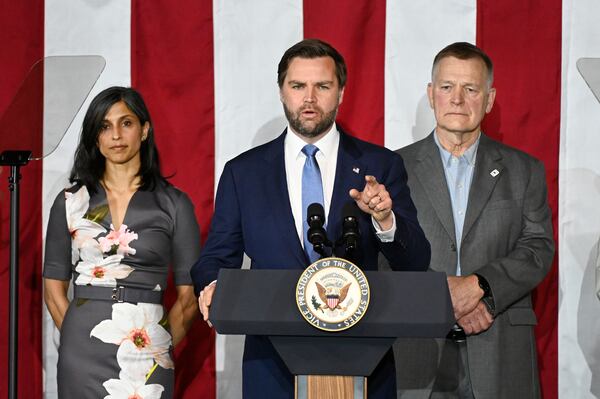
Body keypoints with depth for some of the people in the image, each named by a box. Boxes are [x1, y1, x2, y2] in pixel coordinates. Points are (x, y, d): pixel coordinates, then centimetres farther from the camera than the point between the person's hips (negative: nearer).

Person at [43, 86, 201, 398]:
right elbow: (54, 290, 8)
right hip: (83, 355, 1)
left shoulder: (174, 204, 3)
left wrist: (159, 349, 1)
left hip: (146, 354, -1)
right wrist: (80, 342, 3)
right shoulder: (70, 202, 7)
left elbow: (188, 297, 3)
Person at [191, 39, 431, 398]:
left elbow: (416, 264, -3)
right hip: (272, 366, 1)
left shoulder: (381, 166, 2)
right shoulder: (243, 173, 5)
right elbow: (217, 258, 6)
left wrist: (384, 219, -23)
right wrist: (214, 287, -17)